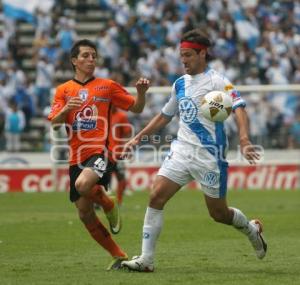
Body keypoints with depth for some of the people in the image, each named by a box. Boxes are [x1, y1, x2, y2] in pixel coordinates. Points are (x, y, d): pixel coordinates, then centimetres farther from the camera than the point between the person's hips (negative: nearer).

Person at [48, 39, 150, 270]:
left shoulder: (107, 86, 8)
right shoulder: (63, 90, 12)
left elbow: (136, 108, 11)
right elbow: (54, 124, 4)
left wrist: (141, 92, -9)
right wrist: (66, 109, -16)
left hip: (101, 151, -4)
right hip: (77, 156, 4)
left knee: (83, 184, -34)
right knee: (84, 213, 1)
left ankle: (109, 204, -1)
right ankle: (118, 256, 14)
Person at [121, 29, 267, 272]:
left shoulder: (217, 81, -9)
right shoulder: (180, 84, 12)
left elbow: (239, 109, -21)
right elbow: (164, 116, 25)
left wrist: (244, 140, -37)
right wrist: (138, 138, 19)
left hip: (209, 156, -6)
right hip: (182, 150, 6)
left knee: (219, 213, 5)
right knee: (156, 197, -11)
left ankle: (252, 229, 38)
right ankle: (146, 259, -9)